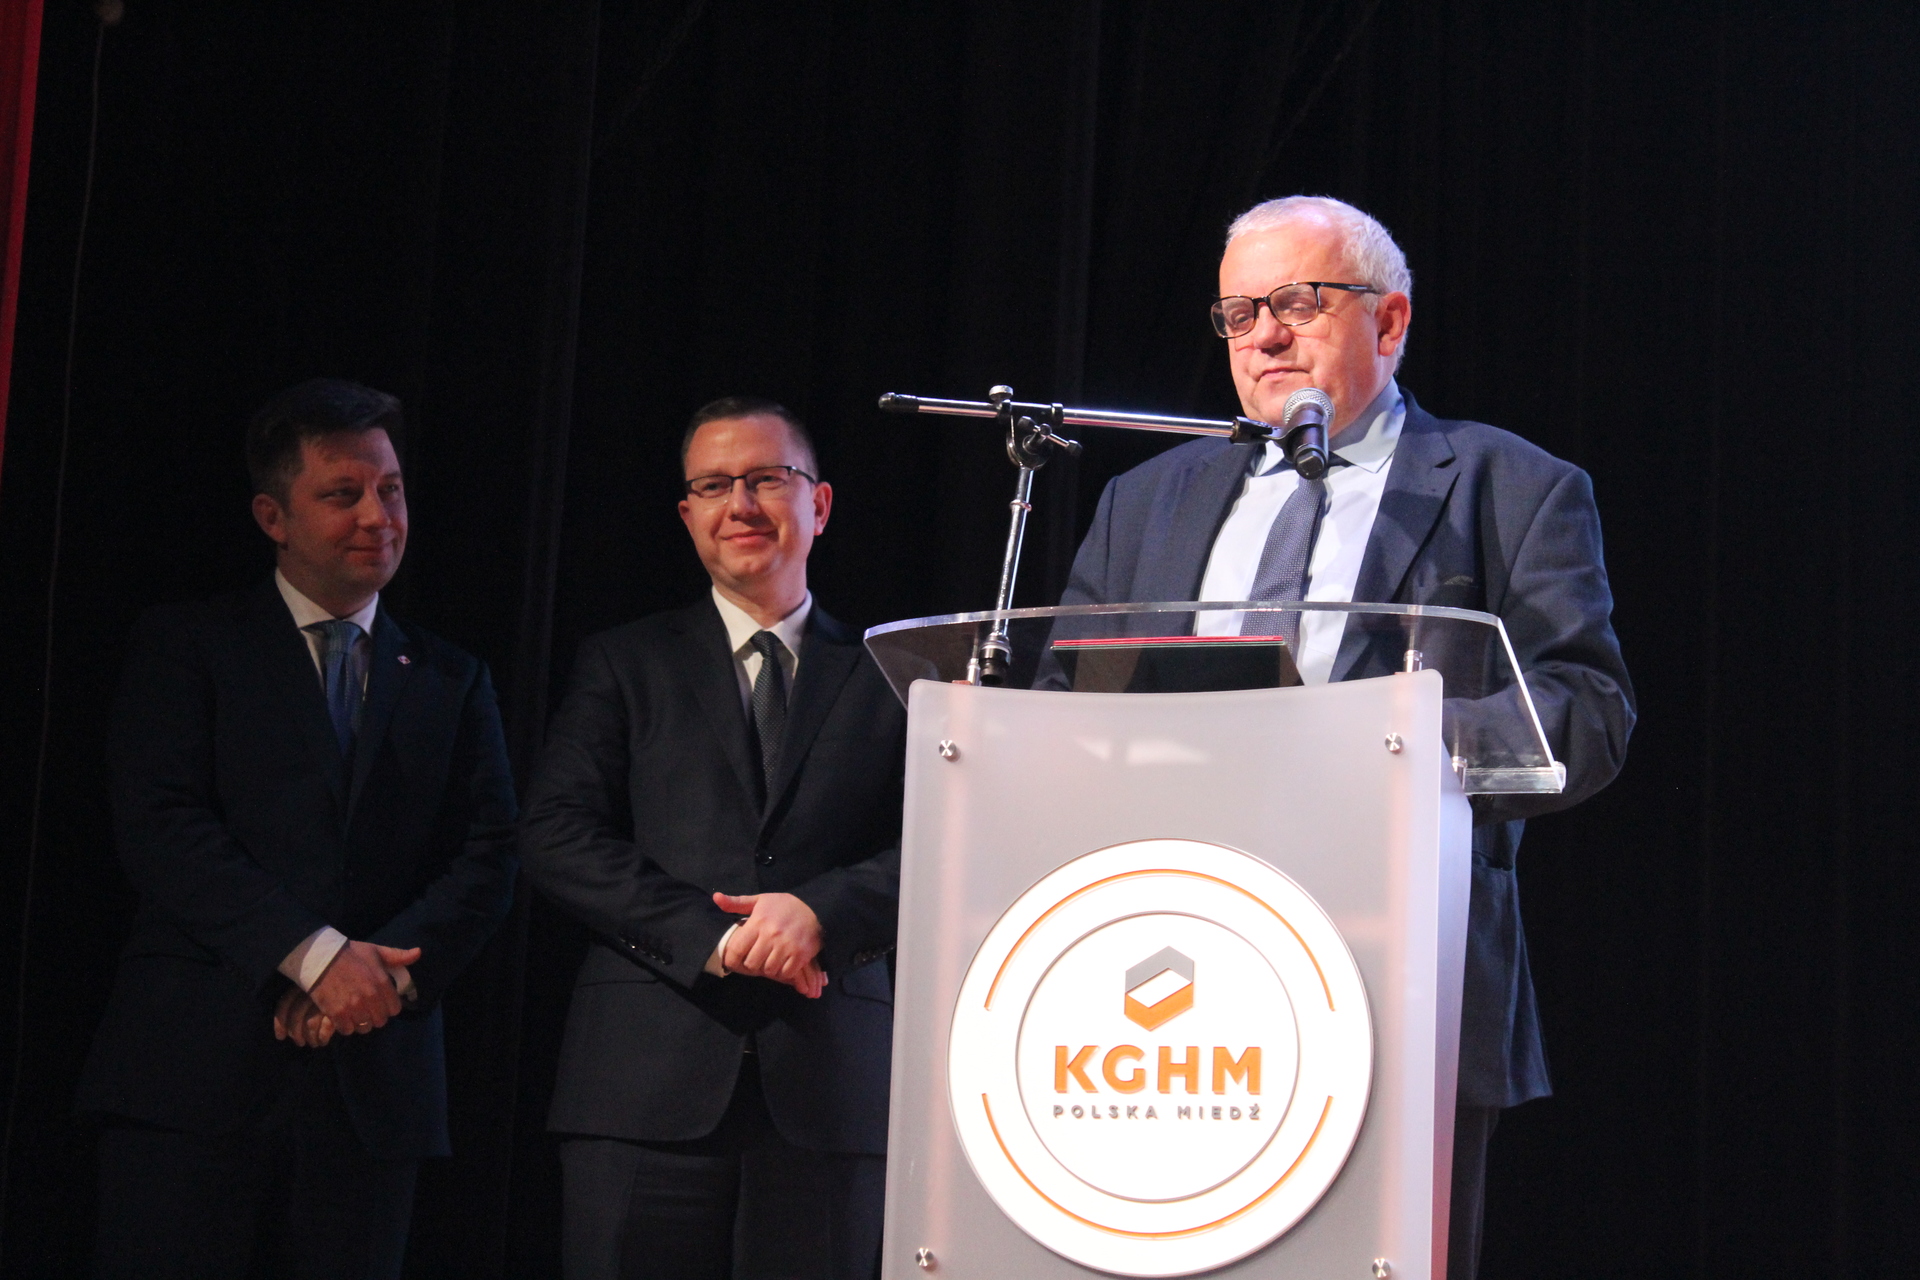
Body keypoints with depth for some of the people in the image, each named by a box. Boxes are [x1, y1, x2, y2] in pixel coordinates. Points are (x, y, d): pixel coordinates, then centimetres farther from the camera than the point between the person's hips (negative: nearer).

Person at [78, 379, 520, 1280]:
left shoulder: (451, 682, 19)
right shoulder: (185, 648, 9)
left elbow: (487, 860, 9)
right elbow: (159, 826, -5)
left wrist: (390, 972, -10)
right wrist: (314, 956, -15)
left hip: (372, 1085, 3)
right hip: (195, 1070, -3)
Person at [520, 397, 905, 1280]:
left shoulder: (888, 680, 15)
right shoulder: (624, 665, 15)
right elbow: (557, 836, 2)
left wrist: (822, 910, -15)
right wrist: (714, 937, -10)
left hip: (826, 1087, 0)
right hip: (649, 1083, 0)